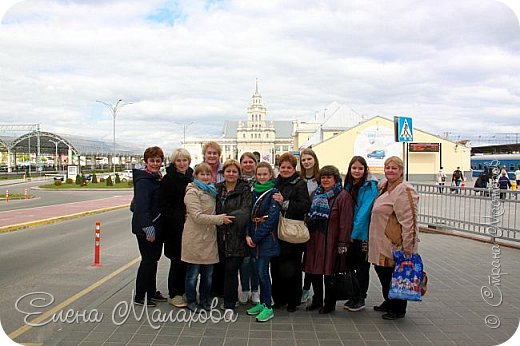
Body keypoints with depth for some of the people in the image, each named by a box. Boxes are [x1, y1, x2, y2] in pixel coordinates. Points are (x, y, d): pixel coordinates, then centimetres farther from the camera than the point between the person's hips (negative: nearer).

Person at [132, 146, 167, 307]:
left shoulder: (157, 179, 13)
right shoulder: (144, 181, -16)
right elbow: (141, 206, -24)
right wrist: (148, 228, -29)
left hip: (156, 226, 9)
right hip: (146, 228, -9)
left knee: (153, 259, 16)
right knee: (148, 260, -2)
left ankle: (152, 292, 29)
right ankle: (139, 297, 9)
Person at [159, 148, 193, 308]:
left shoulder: (192, 178, 12)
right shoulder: (168, 179, -7)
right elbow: (165, 205, -11)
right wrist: (179, 220, -17)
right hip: (175, 227, -6)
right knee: (177, 260, -1)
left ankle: (182, 291, 23)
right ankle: (174, 295, 11)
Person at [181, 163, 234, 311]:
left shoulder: (211, 191, 15)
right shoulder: (192, 192, -10)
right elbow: (197, 216, -19)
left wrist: (220, 218, 11)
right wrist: (220, 219, -20)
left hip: (209, 238, 7)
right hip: (195, 239, -7)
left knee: (208, 273, 13)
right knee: (193, 273, 6)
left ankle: (204, 300, 27)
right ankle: (191, 301, 20)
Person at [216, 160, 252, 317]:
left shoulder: (245, 190, -2)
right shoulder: (217, 189, 12)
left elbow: (245, 212, -14)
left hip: (236, 237, -4)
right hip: (221, 237, 4)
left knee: (231, 270, -5)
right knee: (222, 268, 8)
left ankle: (229, 305, 6)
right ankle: (228, 299, 25)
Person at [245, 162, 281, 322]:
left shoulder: (273, 193, -8)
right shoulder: (254, 191, 12)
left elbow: (271, 218, -14)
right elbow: (249, 214, 10)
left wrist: (256, 237, -13)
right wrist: (248, 235, -3)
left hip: (267, 237, -6)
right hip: (254, 238, 6)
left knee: (263, 271, -7)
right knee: (260, 271, 11)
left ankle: (268, 308, 2)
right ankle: (262, 303, 22)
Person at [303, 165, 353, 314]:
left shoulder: (343, 196, -7)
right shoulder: (315, 194, 14)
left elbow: (345, 222, -12)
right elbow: (308, 215, 20)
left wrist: (343, 243, -16)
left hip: (330, 241, -6)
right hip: (314, 239, 6)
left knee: (329, 273, 3)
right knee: (314, 271, 11)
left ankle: (330, 303, 18)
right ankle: (317, 300, 28)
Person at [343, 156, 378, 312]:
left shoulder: (370, 187, -13)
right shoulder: (348, 186, 8)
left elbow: (364, 211, -19)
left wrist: (354, 232, -21)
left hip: (362, 234, -6)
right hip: (349, 234, 6)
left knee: (362, 267, 6)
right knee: (349, 265, 13)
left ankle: (361, 298, 19)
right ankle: (352, 296, 27)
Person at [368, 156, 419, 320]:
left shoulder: (404, 191, -17)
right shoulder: (385, 187, 13)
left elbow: (408, 220, -22)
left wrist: (407, 245, -24)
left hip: (395, 244, -9)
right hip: (381, 242, 10)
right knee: (382, 272, 19)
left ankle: (399, 309, 19)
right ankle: (389, 302, 37)